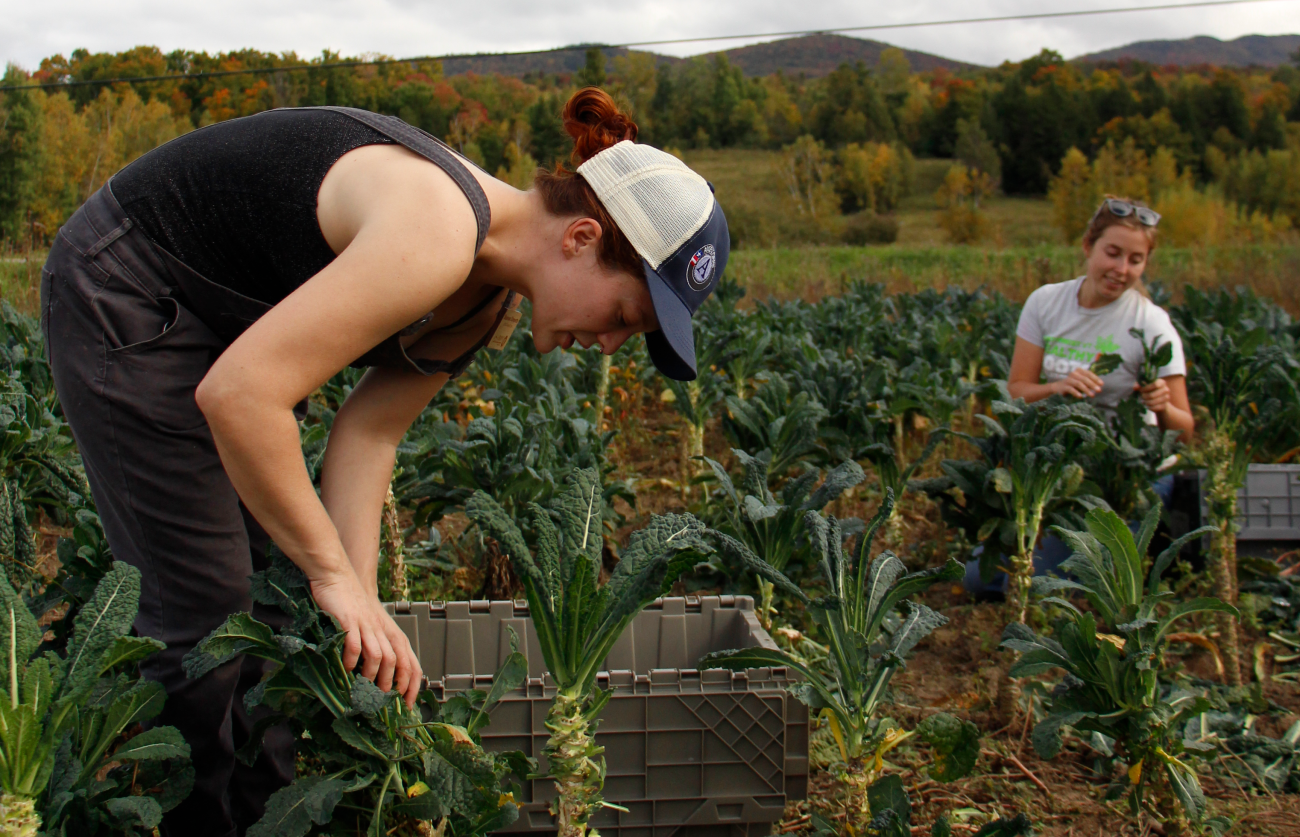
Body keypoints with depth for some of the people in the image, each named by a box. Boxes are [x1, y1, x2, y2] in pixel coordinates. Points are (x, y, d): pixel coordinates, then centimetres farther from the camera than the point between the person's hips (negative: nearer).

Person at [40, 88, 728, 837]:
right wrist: (334, 574, -30)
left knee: (274, 573, 12)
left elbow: (368, 433, -4)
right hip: (126, 298, -9)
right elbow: (237, 395, -38)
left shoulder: (491, 300, -4)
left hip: (226, 317, 9)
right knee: (204, 600, -5)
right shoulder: (436, 239, -35)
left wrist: (363, 603, -13)